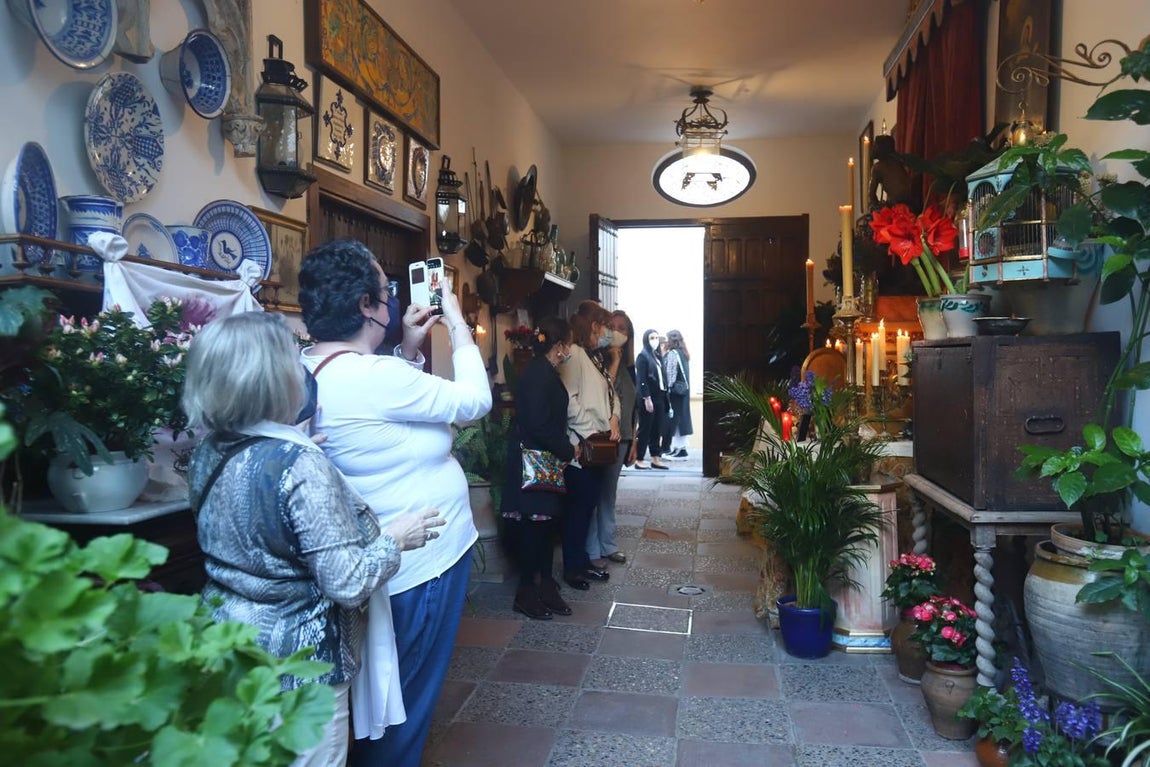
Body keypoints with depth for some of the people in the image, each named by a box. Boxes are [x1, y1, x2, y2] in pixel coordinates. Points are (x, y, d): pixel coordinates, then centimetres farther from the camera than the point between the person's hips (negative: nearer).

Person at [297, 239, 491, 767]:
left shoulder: (309, 368, 1)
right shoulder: (371, 375, -28)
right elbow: (475, 400, -17)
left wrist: (409, 349, 7)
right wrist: (457, 325, -6)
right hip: (424, 560, -9)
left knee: (391, 697, 26)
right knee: (408, 706, 12)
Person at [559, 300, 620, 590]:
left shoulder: (594, 358, 17)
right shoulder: (574, 354, -12)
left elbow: (610, 393, 17)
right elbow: (569, 400, -21)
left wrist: (613, 418, -2)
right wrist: (590, 432, -19)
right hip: (580, 446, -9)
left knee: (589, 504, 15)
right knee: (577, 507, 1)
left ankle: (582, 561, 27)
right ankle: (572, 567, 14)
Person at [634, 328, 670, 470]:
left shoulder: (657, 356, 15)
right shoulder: (642, 356, -8)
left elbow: (661, 377, 14)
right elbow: (641, 380, -14)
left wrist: (665, 395, 7)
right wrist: (647, 399, -18)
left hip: (659, 398, 7)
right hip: (647, 398, -7)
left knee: (657, 429, 8)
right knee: (645, 429, -1)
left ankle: (655, 459, 14)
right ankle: (638, 460, 6)